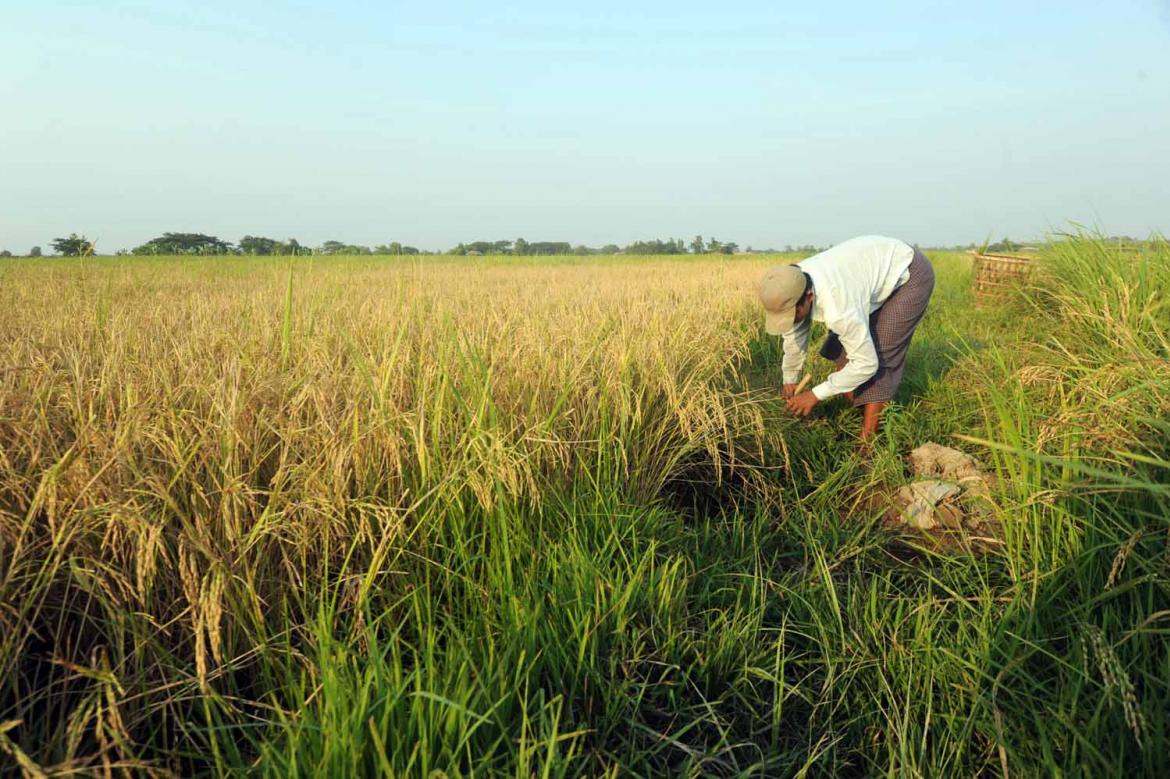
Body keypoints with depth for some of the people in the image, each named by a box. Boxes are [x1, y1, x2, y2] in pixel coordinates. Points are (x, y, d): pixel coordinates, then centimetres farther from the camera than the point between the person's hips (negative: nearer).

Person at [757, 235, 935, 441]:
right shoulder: (791, 287, -17)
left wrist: (815, 394, -23)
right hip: (879, 266, 8)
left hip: (909, 274, -8)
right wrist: (789, 380, 13)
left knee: (880, 358, -13)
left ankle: (867, 439, -5)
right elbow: (794, 336, 2)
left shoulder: (836, 305, -41)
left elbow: (866, 363, -31)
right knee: (840, 348, 5)